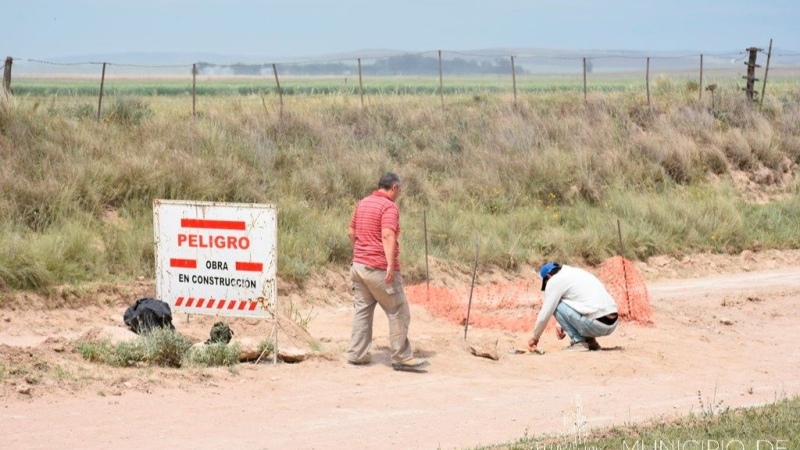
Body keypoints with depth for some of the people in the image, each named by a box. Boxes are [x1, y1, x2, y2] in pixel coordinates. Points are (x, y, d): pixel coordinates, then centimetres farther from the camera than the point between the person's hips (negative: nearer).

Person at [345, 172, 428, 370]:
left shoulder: (363, 203, 13)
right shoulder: (389, 207, -13)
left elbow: (351, 232, 20)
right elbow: (388, 236, -26)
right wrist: (391, 265, -33)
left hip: (359, 266, 8)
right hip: (379, 269, -8)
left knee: (362, 310, 13)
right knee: (398, 313, 0)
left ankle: (356, 354, 12)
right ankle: (401, 357, 1)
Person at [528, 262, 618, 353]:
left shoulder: (555, 281, 1)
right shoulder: (577, 272, 25)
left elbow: (544, 315, 4)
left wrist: (535, 338, 18)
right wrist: (562, 326, 35)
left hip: (596, 324, -8)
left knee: (556, 305, 4)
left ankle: (578, 342, 0)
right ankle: (590, 341, 17)